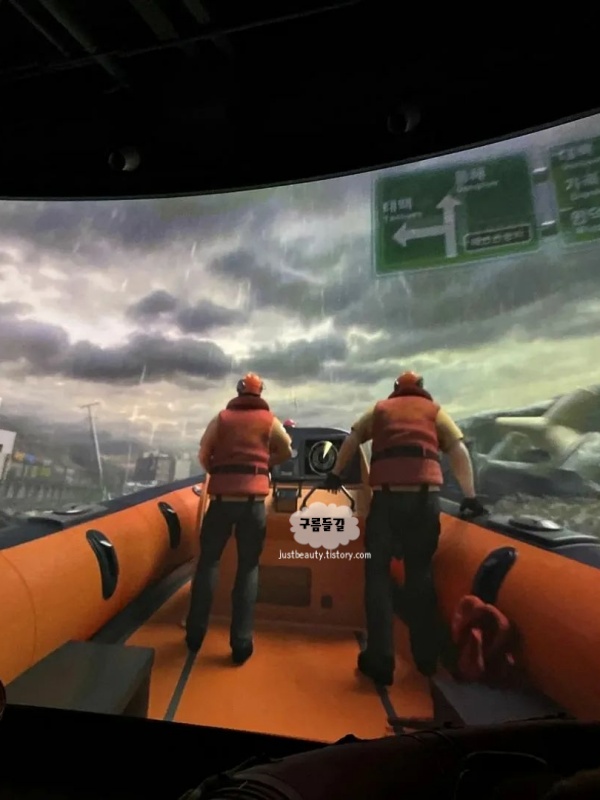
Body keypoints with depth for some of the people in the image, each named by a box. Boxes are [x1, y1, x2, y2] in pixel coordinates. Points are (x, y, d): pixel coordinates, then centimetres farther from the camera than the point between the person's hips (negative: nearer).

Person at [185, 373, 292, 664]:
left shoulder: (221, 418, 8)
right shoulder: (270, 421, 7)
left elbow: (203, 455, 5)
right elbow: (286, 453, 17)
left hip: (222, 496, 1)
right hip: (254, 499, 0)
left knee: (208, 561, 15)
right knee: (248, 567, 8)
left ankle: (195, 635, 21)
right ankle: (241, 644, 9)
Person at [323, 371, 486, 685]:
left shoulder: (379, 409, 21)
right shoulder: (435, 411, 20)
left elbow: (351, 442, 20)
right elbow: (459, 452, 10)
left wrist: (336, 473, 31)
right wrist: (470, 496, 11)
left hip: (386, 494, -1)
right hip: (425, 494, 2)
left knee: (377, 572, 8)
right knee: (420, 572, 15)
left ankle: (380, 661, 7)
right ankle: (426, 658, 25)